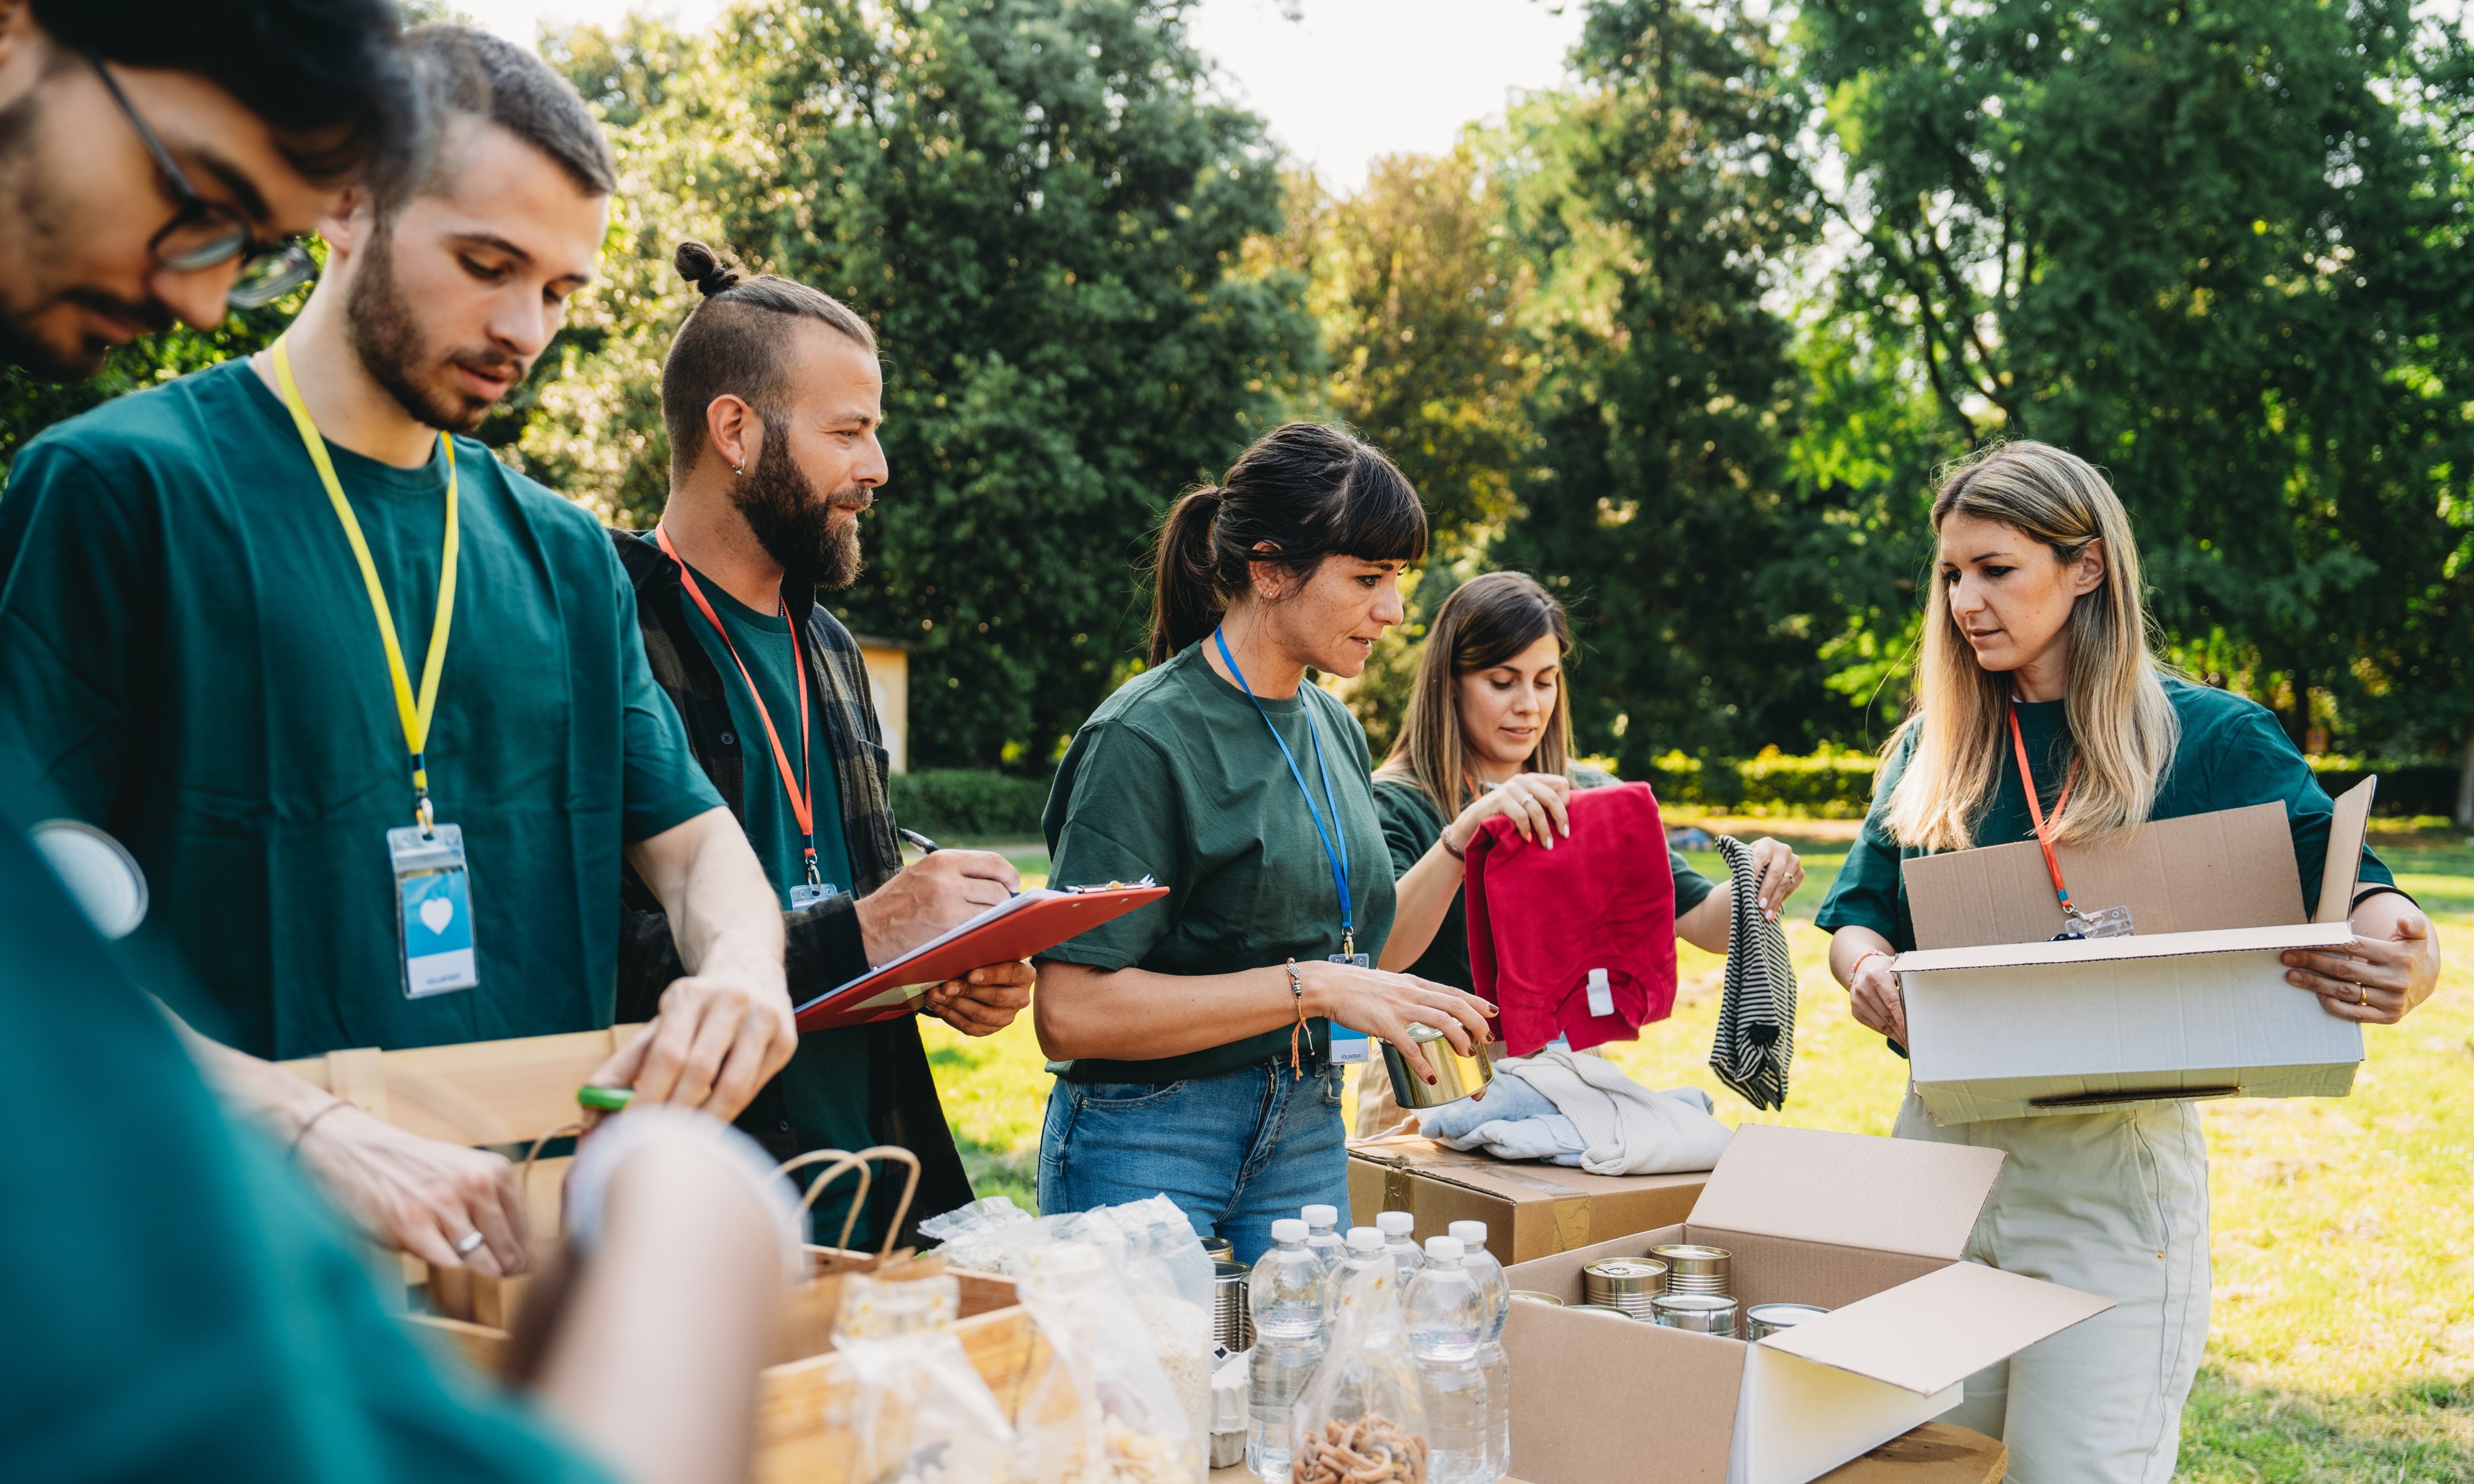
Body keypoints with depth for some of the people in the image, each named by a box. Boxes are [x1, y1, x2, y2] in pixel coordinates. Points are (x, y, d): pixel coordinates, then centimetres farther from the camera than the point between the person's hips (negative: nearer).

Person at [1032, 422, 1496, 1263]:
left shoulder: (1335, 729, 9)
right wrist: (1313, 989, -22)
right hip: (1148, 1151, -7)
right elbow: (1070, 1014, -22)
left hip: (1309, 1138, 7)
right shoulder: (1146, 738, -15)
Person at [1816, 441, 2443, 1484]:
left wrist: (2404, 965, -28)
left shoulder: (2211, 739, -2)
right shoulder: (1930, 750, 9)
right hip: (1939, 1145, 4)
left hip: (2111, 1169, -4)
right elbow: (1856, 913, 10)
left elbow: (2358, 901, -4)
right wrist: (1869, 972, -14)